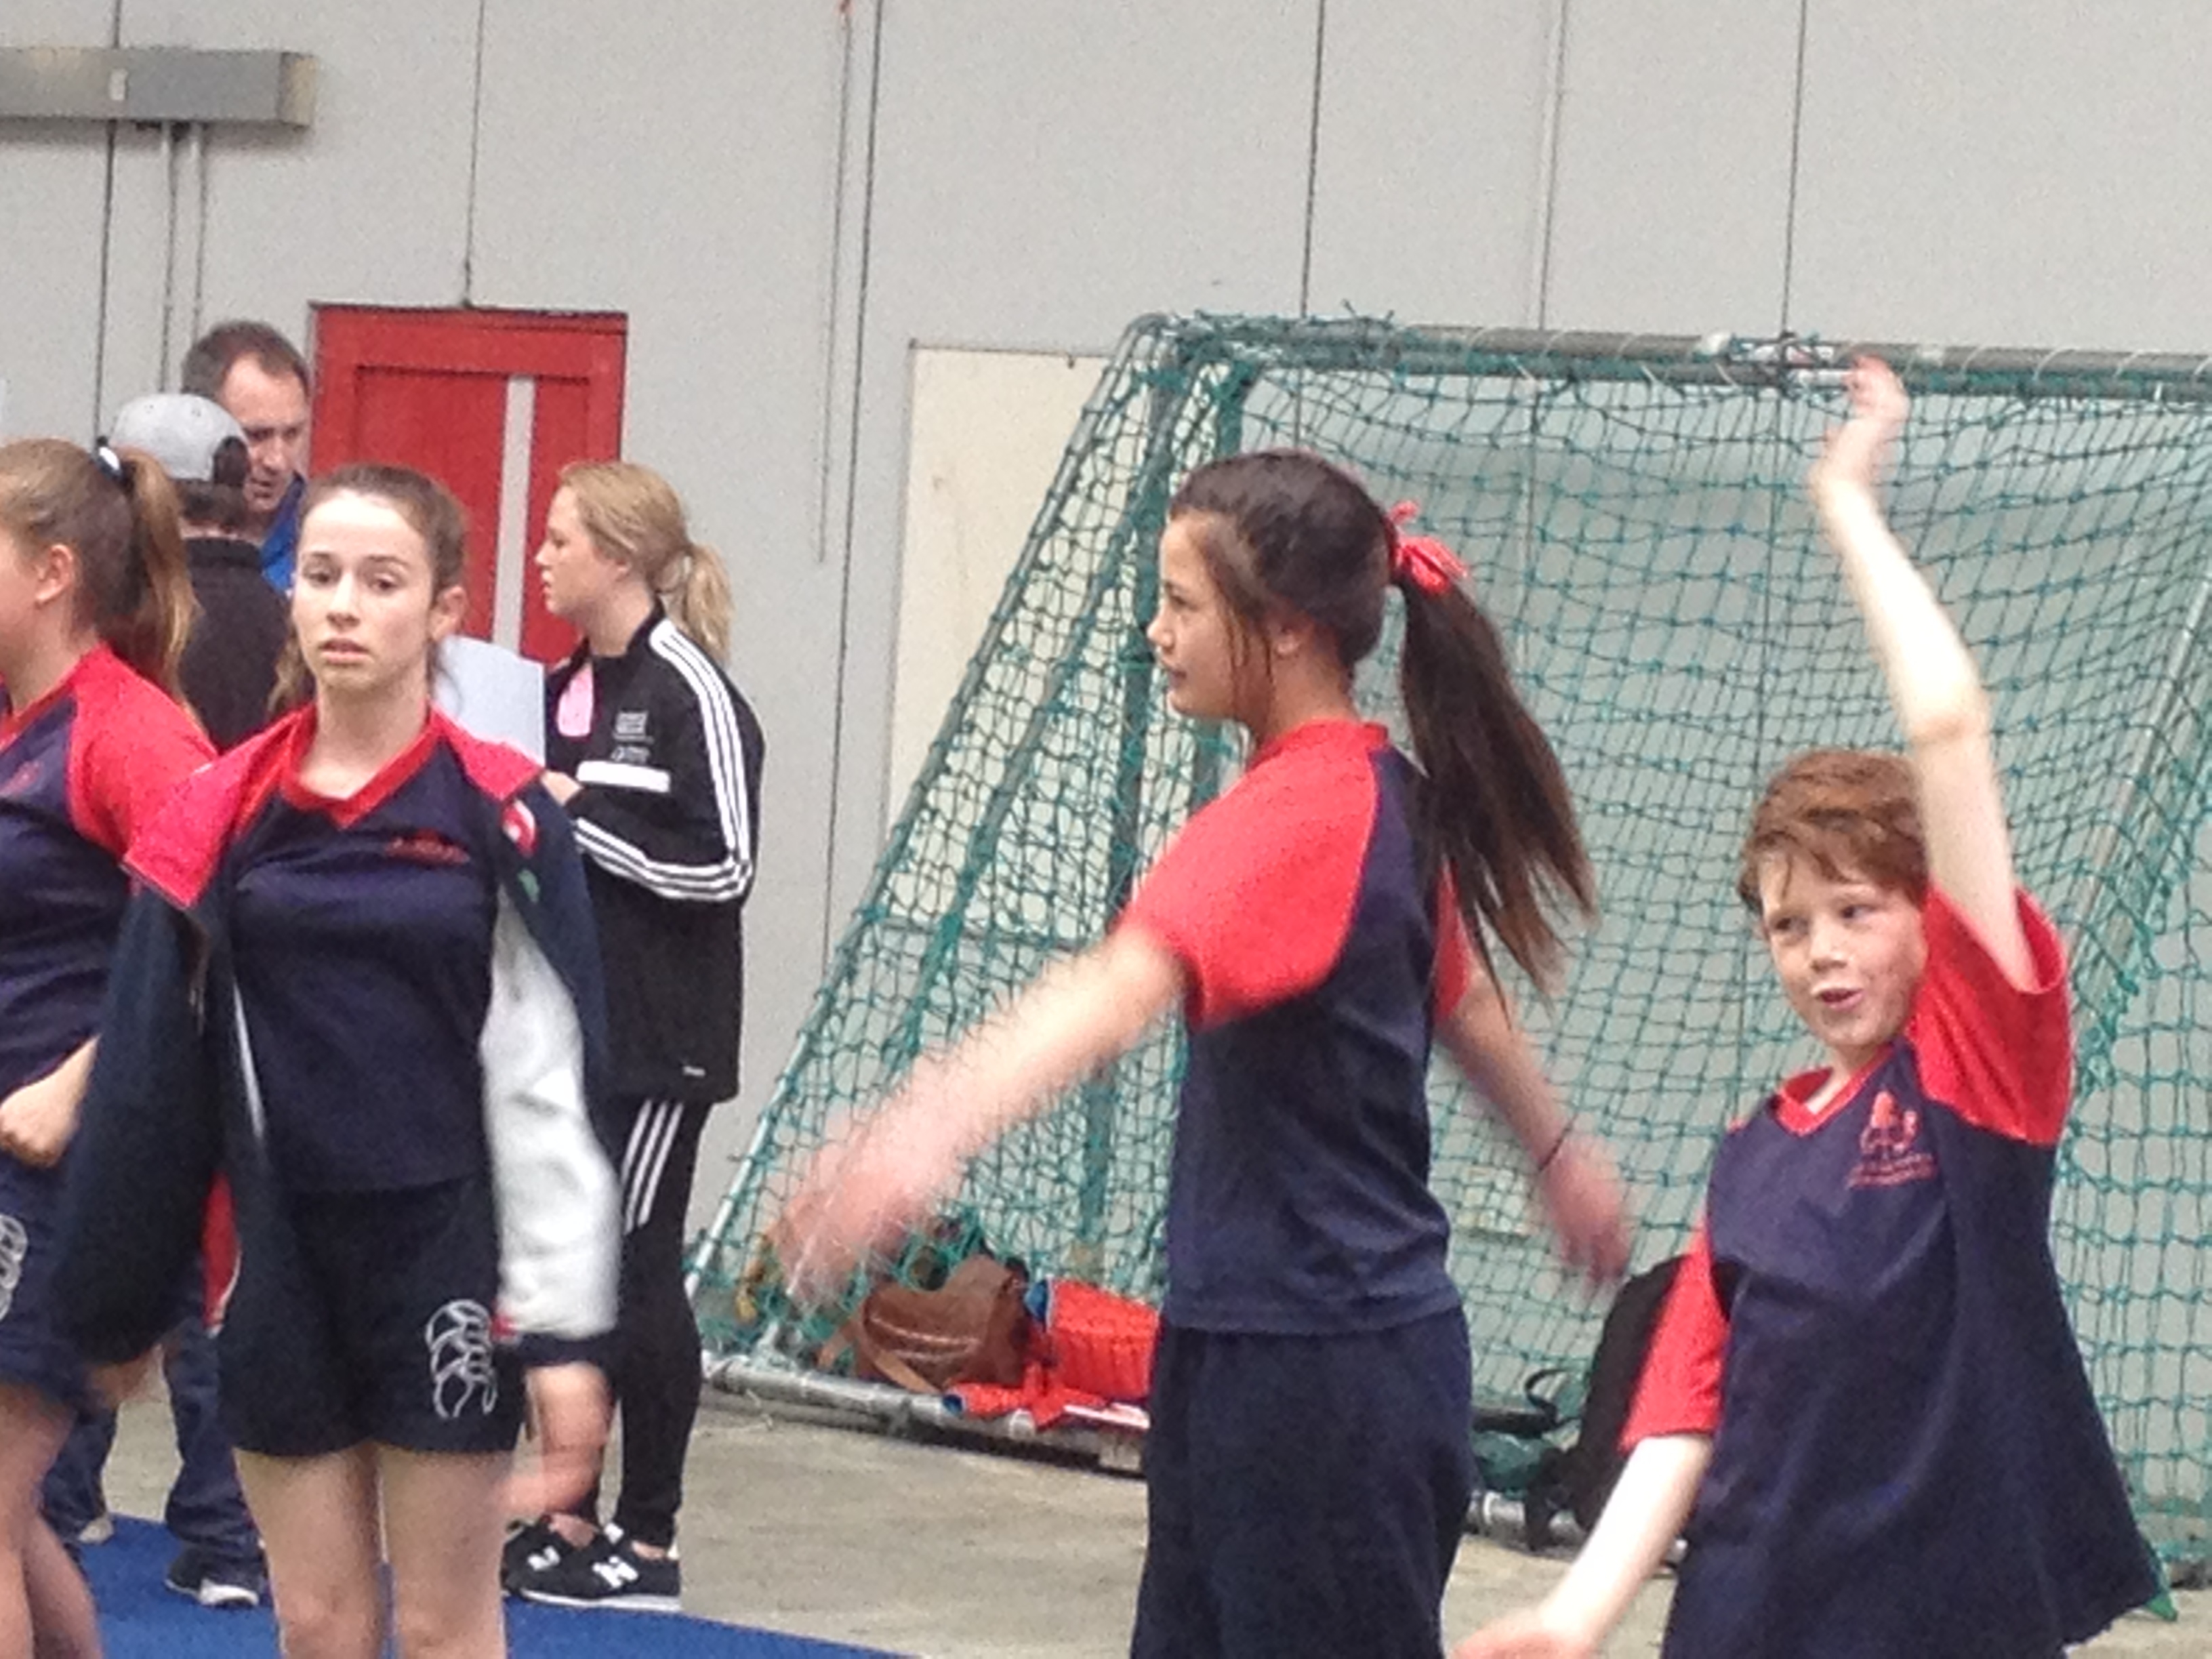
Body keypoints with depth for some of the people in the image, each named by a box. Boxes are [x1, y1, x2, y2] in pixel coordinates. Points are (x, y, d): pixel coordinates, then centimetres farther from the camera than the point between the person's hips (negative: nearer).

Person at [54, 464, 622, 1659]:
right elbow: (151, 1076, 4)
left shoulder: (498, 815, -7)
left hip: (443, 1257, -3)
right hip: (282, 1259, 3)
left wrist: (563, 1333, -10)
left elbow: (549, 1086, -7)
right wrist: (110, 1296, 4)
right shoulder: (223, 814, 1)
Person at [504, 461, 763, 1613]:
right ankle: (570, 1518, 19)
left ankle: (649, 1542, 5)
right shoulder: (564, 690, 11)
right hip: (563, 1024, 8)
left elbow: (723, 866, -17)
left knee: (634, 1270, -3)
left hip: (656, 1039, -8)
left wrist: (576, 816, -17)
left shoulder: (691, 695, -13)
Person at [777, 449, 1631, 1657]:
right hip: (1237, 1348, 9)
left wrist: (928, 1133, -56)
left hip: (1326, 1375, -9)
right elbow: (1455, 989, 27)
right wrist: (1559, 1151, 47)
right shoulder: (1385, 799, 9)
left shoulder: (1298, 816, -21)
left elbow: (1128, 985, -39)